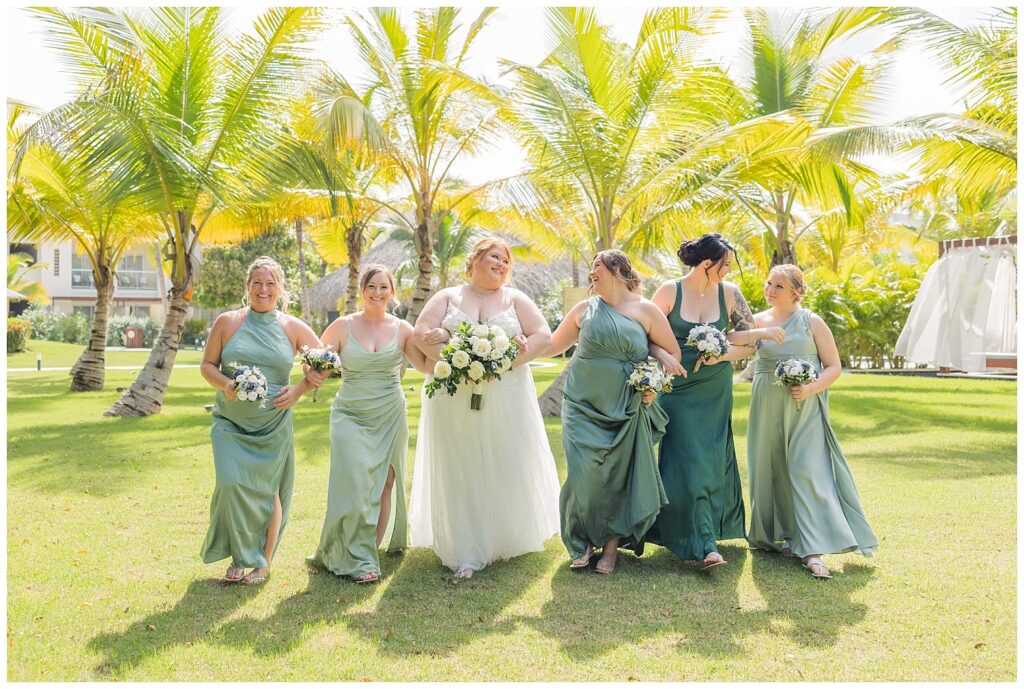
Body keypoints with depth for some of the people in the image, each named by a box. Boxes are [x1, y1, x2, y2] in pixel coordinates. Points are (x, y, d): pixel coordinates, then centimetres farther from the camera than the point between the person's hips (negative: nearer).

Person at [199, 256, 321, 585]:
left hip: (273, 424, 0)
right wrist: (225, 384, -14)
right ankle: (240, 557, 12)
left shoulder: (293, 327, 2)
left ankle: (263, 561, 22)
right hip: (231, 422, 0)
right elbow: (207, 365, 6)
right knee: (233, 484, -10)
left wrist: (299, 389, -5)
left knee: (268, 489, 5)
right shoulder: (227, 322, 1)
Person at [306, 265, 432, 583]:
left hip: (390, 417, 2)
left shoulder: (402, 329, 3)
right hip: (351, 416, -2)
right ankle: (358, 560, 5)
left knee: (384, 483, 5)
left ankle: (370, 549, 20)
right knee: (354, 483, -8)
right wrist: (313, 375, -20)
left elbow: (427, 365, -4)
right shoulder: (343, 326, 0)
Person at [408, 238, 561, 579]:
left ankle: (510, 536, 25)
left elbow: (543, 336, 0)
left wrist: (504, 364, -13)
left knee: (507, 469, 6)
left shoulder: (516, 299, 10)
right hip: (455, 401, -1)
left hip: (506, 400, 1)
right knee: (461, 473, 0)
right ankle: (467, 553, 6)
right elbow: (422, 335, -3)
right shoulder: (447, 297, 8)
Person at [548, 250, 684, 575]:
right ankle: (582, 541, 8)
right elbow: (553, 346, 13)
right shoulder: (584, 309, 8)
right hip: (584, 404, 1)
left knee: (619, 475, 2)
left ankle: (612, 545, 16)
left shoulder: (645, 310, 1)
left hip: (625, 408, -1)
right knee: (585, 471, -9)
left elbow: (673, 353, 5)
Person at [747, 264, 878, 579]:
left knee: (807, 473, -8)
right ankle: (777, 535, 24)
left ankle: (812, 550, -8)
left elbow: (833, 366, 1)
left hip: (804, 410, -2)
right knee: (771, 472, 8)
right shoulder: (757, 321, 7)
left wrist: (810, 389, -15)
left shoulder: (811, 322, 0)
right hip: (767, 409, 3)